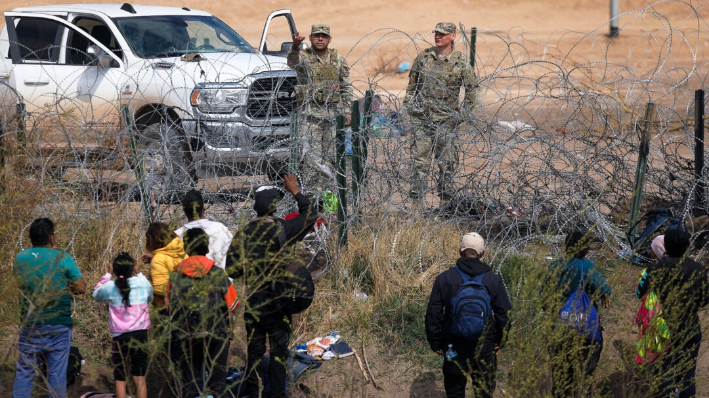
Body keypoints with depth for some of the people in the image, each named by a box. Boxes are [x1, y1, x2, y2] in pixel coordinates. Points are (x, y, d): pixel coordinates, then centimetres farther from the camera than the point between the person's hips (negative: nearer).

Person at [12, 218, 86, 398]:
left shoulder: (20, 258, 0)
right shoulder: (62, 258, -11)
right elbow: (81, 288, -8)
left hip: (30, 324, 2)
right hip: (58, 325, -2)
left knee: (24, 370, 10)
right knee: (57, 372, 5)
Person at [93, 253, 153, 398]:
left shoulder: (110, 287, -6)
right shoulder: (143, 283, -3)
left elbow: (96, 294, 15)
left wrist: (108, 274, 17)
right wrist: (139, 273, 21)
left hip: (120, 337, -1)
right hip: (140, 335, 1)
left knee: (120, 378, 7)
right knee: (140, 378, 7)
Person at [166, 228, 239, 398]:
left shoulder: (175, 276, -4)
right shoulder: (218, 274, -8)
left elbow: (168, 305, 7)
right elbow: (232, 305, -2)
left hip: (186, 337, 1)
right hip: (217, 335, -1)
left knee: (189, 381, 10)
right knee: (217, 379, 8)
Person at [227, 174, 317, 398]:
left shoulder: (243, 235, -4)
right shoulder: (281, 230, -13)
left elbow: (232, 270, -3)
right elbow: (309, 216, 2)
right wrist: (295, 192, 13)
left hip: (252, 302, 3)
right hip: (276, 301, -3)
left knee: (254, 350, 12)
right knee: (278, 349, 5)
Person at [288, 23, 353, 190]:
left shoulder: (338, 60, 11)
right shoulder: (304, 57, -1)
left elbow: (346, 87, 16)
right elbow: (292, 62, -26)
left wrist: (347, 111, 7)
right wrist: (295, 46, -47)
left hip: (333, 113, 3)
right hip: (310, 113, -3)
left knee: (330, 154, 6)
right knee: (312, 153, -9)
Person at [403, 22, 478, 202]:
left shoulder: (460, 62, -2)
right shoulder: (423, 56, 5)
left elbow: (472, 87, 7)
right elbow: (412, 81, 17)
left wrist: (466, 110, 3)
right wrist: (408, 102, 11)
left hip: (446, 118, -2)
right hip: (421, 115, 2)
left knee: (446, 157, 2)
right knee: (420, 154, 2)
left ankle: (445, 191, 11)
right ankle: (417, 191, 6)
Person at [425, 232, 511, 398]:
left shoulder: (444, 279, -5)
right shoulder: (493, 280, -4)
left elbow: (433, 314, -2)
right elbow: (504, 314, 0)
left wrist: (435, 343, 8)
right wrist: (500, 341, 13)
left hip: (454, 347, 0)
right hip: (485, 348, 0)